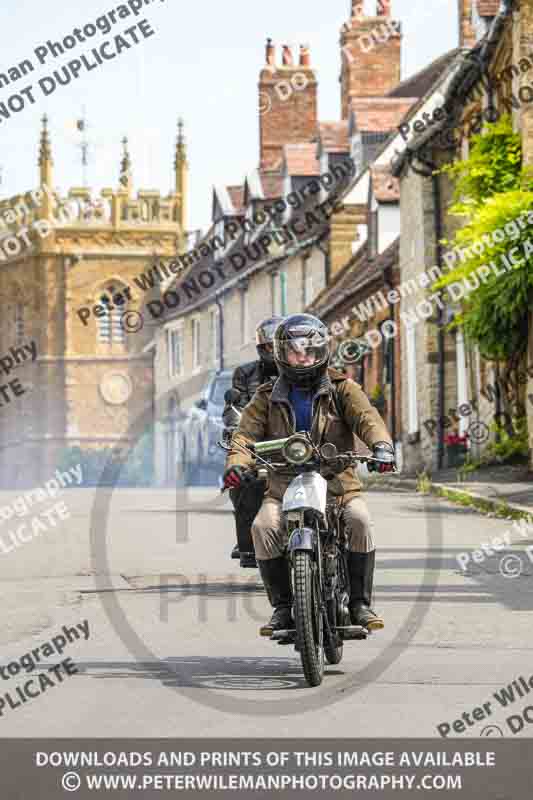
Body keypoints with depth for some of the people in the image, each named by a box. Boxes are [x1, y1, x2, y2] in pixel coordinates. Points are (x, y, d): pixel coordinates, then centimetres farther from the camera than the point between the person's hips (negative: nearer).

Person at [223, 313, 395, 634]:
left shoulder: (342, 389, 7)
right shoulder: (268, 397, 13)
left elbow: (366, 417, -10)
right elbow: (247, 432, 0)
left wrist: (381, 445, -33)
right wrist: (236, 463, -23)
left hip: (338, 484, -1)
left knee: (360, 520, -29)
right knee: (263, 526, -27)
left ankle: (360, 602, -14)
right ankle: (282, 606, -14)